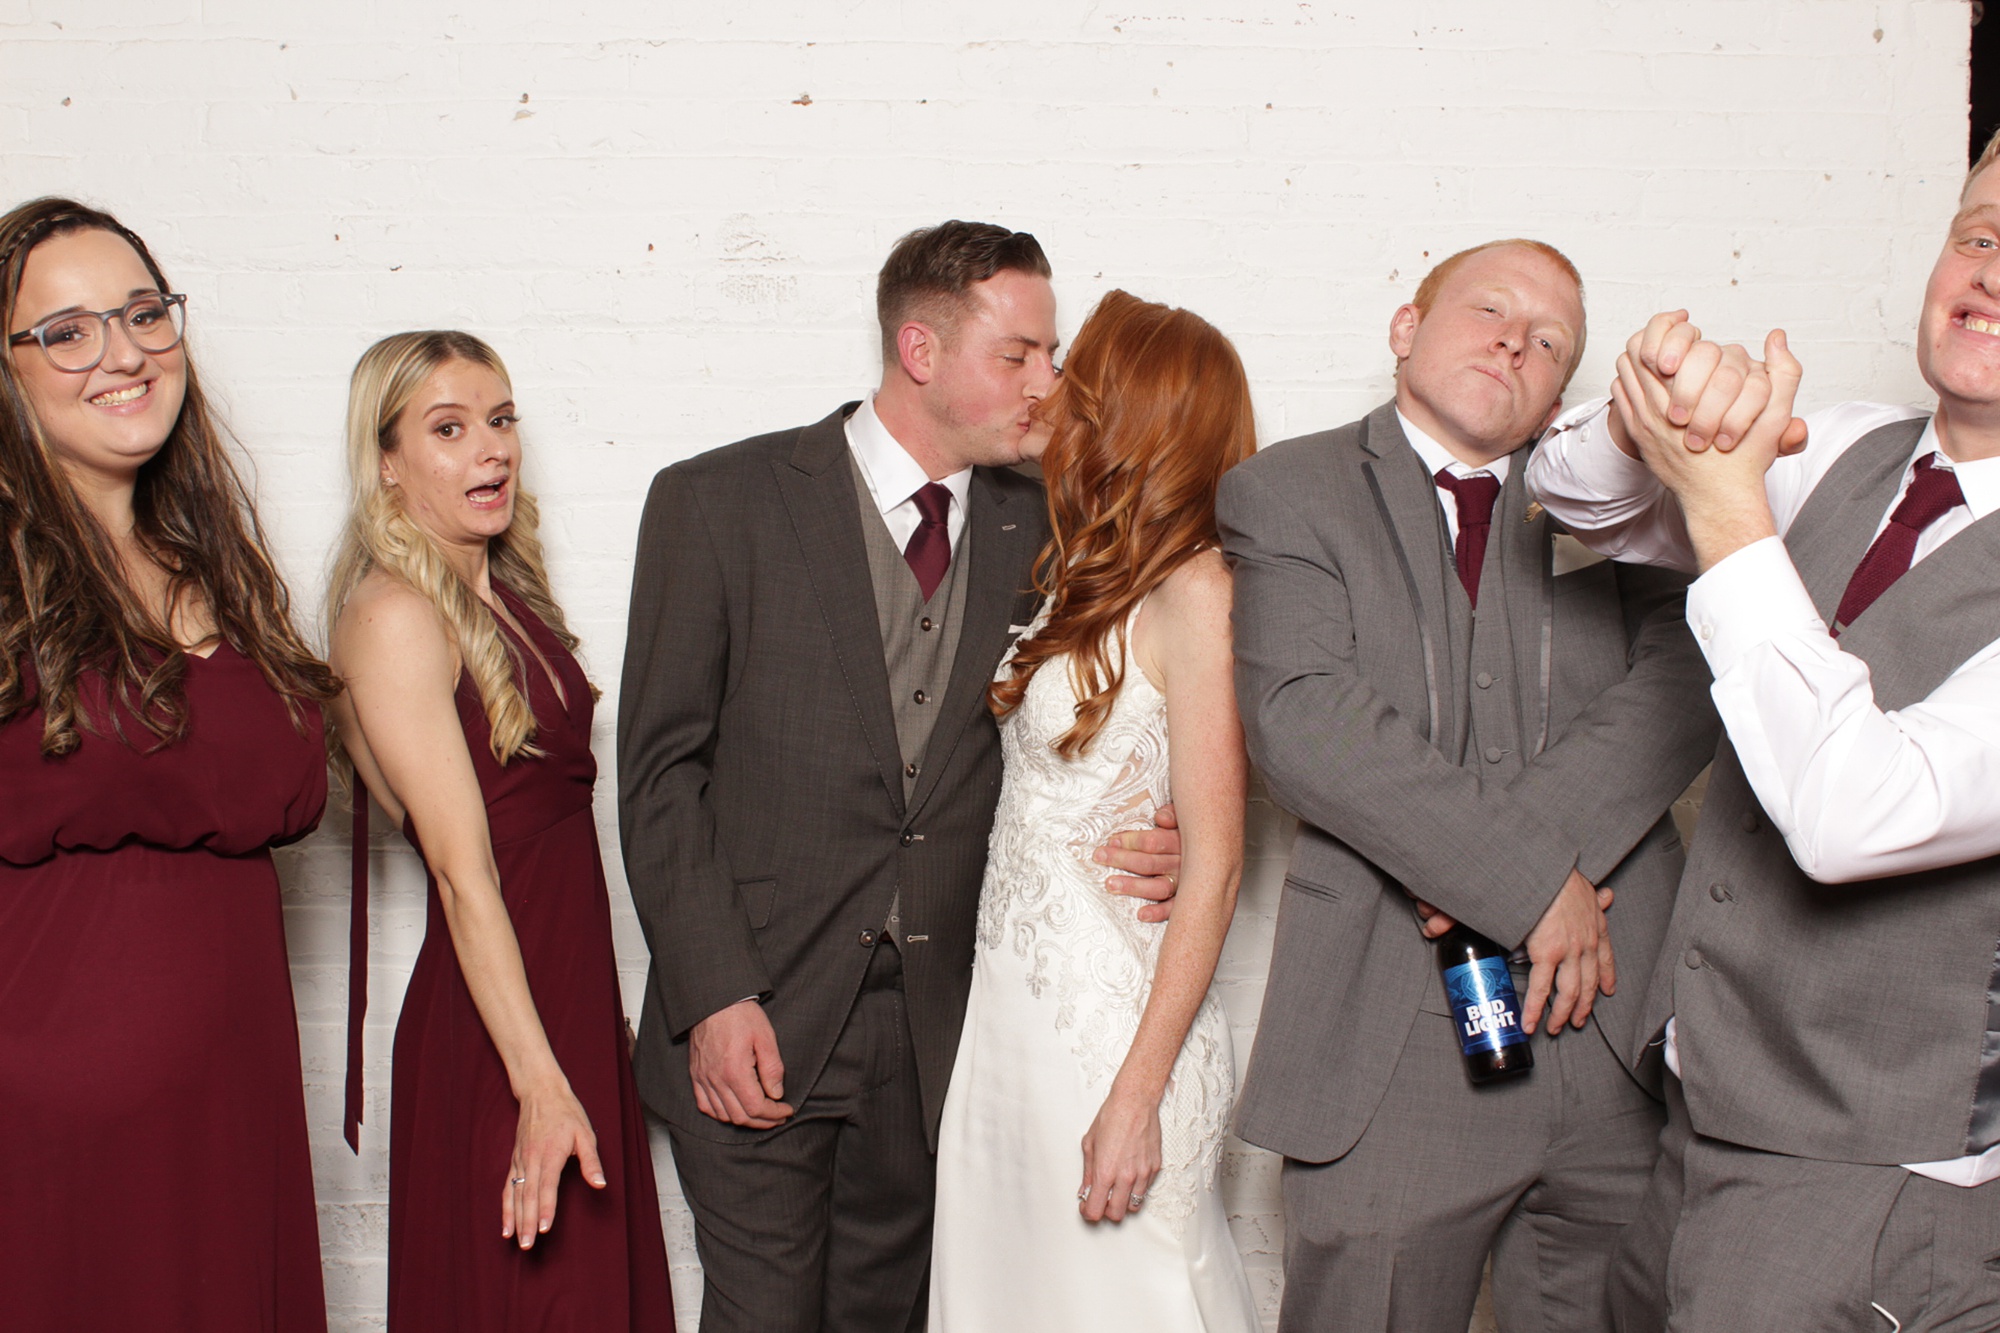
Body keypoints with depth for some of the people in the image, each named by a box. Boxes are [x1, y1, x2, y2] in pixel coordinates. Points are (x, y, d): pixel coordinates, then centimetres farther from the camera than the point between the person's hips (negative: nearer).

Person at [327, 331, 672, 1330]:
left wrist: (597, 1034, 11)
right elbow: (461, 866, -21)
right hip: (494, 1027, -8)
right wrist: (540, 1081, -23)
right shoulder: (395, 614, -16)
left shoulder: (505, 595, 9)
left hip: (572, 993, 8)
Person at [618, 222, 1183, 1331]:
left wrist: (1144, 847, -8)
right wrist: (714, 997, -12)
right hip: (756, 1029, -3)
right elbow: (662, 768, -5)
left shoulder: (1038, 530, 5)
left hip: (938, 1029, 3)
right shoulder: (718, 502, -5)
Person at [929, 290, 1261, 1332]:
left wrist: (1137, 1099, -18)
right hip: (1008, 1009, 7)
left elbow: (1215, 864, -16)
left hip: (1116, 1020, -7)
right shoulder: (1080, 583, 10)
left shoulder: (1195, 592, -13)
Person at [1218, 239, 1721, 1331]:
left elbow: (1689, 676, -3)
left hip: (1626, 1037, 3)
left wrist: (1536, 830, -17)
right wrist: (1527, 881, -14)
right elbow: (1301, 714, -10)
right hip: (1393, 1054, -2)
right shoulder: (1286, 492, 5)